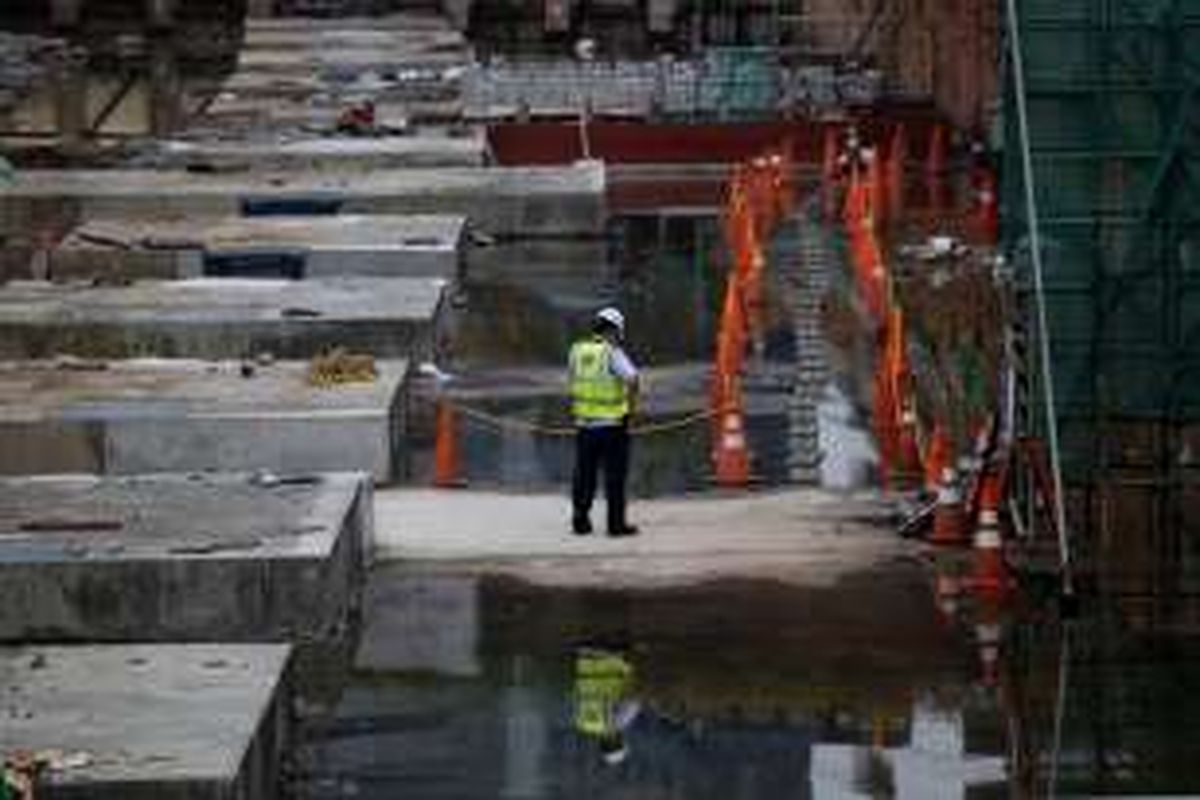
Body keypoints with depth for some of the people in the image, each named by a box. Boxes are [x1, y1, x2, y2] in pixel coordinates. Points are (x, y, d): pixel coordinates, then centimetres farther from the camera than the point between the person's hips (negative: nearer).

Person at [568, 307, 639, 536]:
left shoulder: (577, 351, 5)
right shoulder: (612, 352, -13)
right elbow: (632, 378, -25)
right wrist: (632, 404, -11)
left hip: (583, 421, 5)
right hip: (612, 423, -5)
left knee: (584, 474, 13)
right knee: (614, 476, 2)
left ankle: (580, 520, 15)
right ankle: (616, 523, 2)